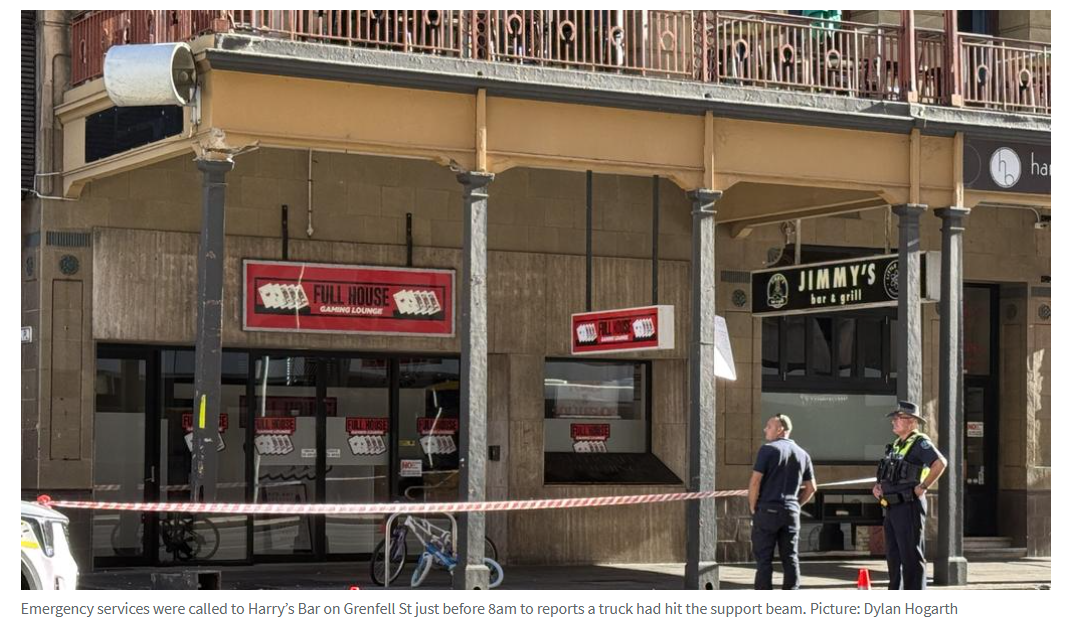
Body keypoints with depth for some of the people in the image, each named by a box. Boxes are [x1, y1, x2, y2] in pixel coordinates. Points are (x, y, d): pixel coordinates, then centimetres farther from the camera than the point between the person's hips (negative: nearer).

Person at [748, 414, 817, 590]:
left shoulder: (768, 450, -6)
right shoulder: (802, 454, 12)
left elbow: (755, 481, -13)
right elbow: (811, 488, 13)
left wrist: (752, 507, -3)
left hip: (767, 510, -5)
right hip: (792, 513, 5)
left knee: (763, 558, -1)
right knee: (790, 558, 8)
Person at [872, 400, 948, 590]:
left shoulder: (920, 443, -9)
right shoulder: (897, 445, 19)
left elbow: (940, 463, -25)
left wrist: (923, 487, -21)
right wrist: (878, 486, 13)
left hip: (909, 507, -9)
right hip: (891, 508, 9)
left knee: (911, 557, -7)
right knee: (893, 558, 12)